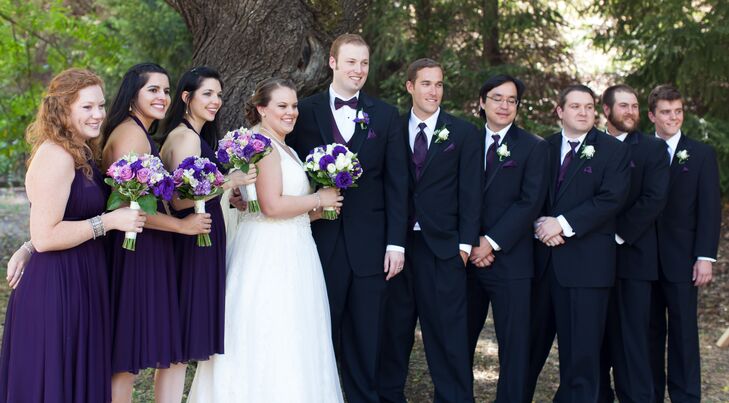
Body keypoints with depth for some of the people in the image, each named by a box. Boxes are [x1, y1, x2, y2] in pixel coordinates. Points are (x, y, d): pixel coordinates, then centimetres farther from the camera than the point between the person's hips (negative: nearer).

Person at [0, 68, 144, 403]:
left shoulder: (81, 153, 13)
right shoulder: (56, 156, -17)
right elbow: (44, 236, -21)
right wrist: (108, 221, -19)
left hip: (79, 284, 9)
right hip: (55, 288, -9)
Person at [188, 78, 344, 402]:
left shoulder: (285, 150, 18)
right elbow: (272, 205, -20)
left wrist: (319, 208, 4)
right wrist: (319, 199, -9)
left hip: (290, 254, 10)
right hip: (269, 254, -10)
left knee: (290, 339, 9)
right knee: (271, 341, -6)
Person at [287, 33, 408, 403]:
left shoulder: (385, 115, 6)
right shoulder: (305, 111, 3)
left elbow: (396, 183, 4)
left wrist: (395, 243, -2)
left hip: (368, 244, 1)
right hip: (319, 242, -1)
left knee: (366, 339, 8)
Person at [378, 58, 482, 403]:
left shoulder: (464, 134, 4)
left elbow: (470, 194, 1)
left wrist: (465, 244, -5)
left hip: (442, 247, -2)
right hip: (398, 244, 2)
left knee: (448, 332, -1)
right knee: (394, 329, 9)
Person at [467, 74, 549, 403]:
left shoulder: (534, 147, 1)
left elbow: (530, 202, -8)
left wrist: (492, 242, -13)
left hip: (509, 260, -3)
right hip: (467, 258, 3)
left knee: (514, 346, 1)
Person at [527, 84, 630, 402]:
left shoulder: (614, 151, 1)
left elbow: (610, 199, -10)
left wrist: (563, 223, -16)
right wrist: (541, 224, -10)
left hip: (586, 261, -3)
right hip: (543, 258, 4)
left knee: (581, 349, -2)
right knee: (531, 342, 11)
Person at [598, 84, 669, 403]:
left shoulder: (652, 149, 2)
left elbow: (654, 200, -8)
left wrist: (618, 234, -13)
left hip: (632, 256, -3)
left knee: (632, 338, -4)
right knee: (599, 337, 7)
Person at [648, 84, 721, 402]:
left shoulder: (701, 154, 3)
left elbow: (710, 209, -2)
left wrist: (705, 257, -9)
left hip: (681, 258, -2)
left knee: (683, 331, 1)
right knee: (651, 330, 8)